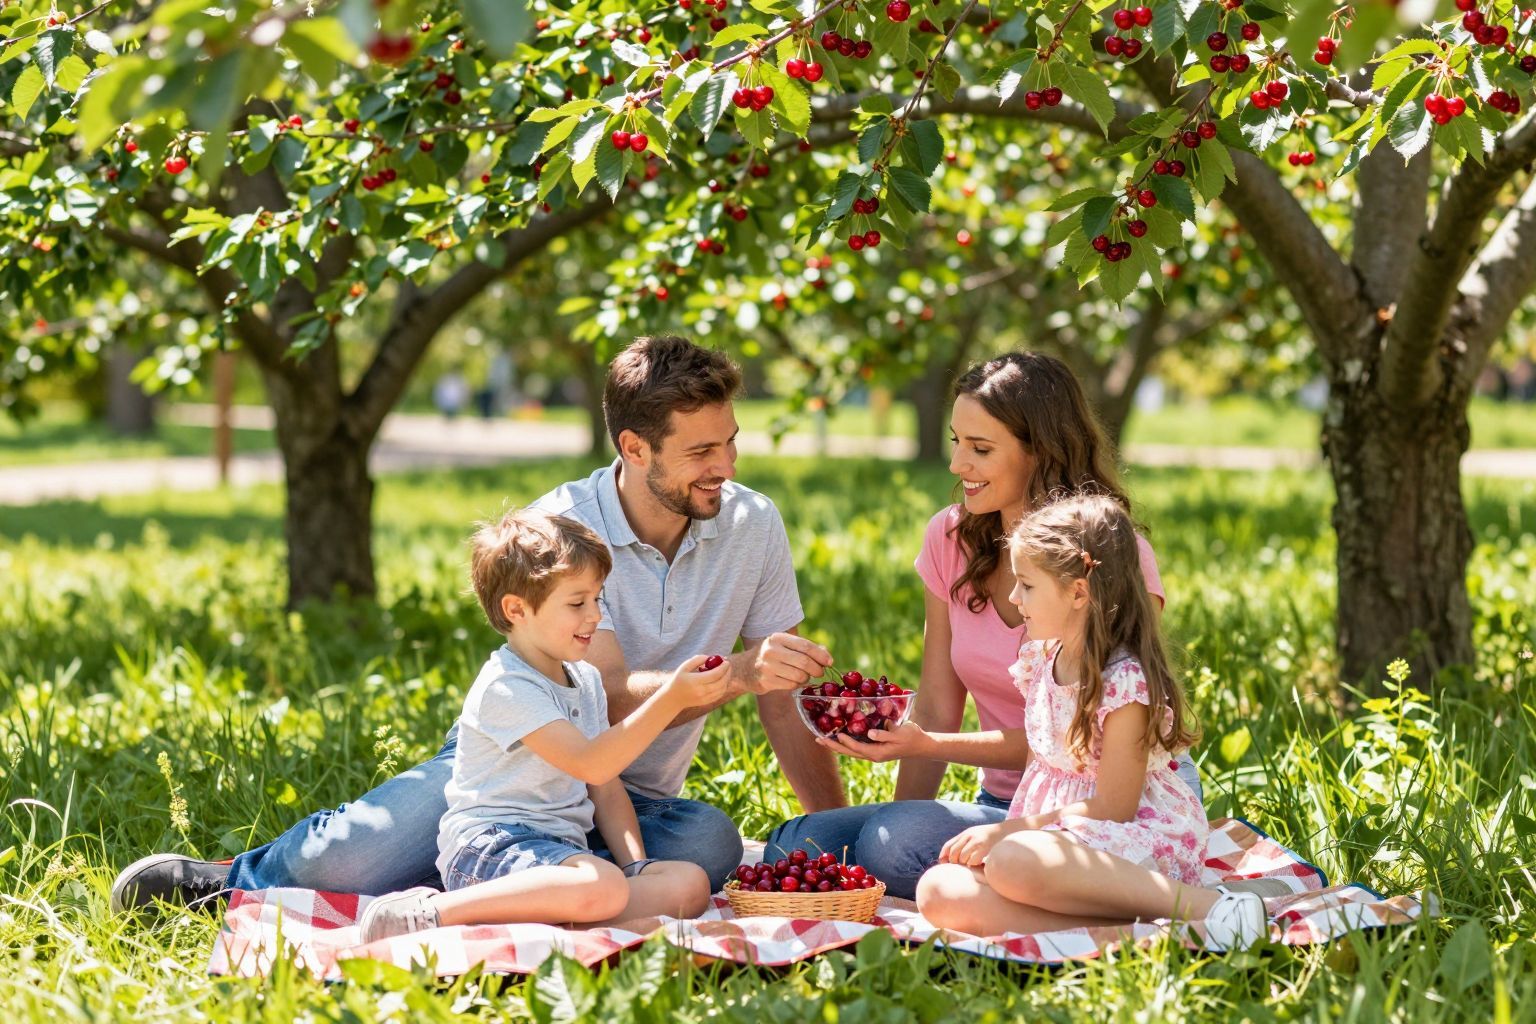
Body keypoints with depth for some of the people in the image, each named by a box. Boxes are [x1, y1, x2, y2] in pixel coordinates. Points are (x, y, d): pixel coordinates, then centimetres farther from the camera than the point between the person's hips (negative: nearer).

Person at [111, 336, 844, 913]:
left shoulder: (753, 528, -5)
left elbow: (785, 703, 0)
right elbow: (612, 697, -25)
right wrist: (736, 674, -41)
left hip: (631, 797, 3)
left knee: (712, 845, -33)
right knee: (348, 867, -27)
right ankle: (241, 879, 12)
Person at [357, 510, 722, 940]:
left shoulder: (586, 680, 17)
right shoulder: (506, 689, -12)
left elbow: (607, 791, 16)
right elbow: (590, 763, -23)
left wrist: (636, 867, -1)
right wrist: (671, 699, -28)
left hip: (563, 846, 9)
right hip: (489, 845, -9)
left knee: (690, 884, -10)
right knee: (601, 888, -38)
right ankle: (432, 914, -26)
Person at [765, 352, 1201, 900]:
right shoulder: (951, 538, 6)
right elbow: (936, 707, 6)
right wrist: (903, 813, -9)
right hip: (1008, 803, 6)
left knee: (895, 846, -30)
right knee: (800, 842, -17)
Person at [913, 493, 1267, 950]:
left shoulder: (1126, 682, -16)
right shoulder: (1042, 658, 9)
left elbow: (1112, 808, -17)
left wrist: (1006, 831, -15)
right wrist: (926, 741, 20)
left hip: (1140, 840, -8)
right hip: (1053, 835, 9)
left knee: (1010, 863, -40)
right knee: (939, 892, -20)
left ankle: (1199, 904, -28)